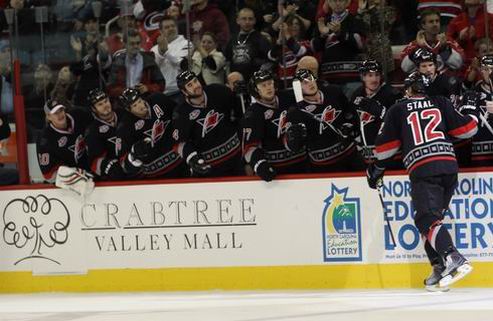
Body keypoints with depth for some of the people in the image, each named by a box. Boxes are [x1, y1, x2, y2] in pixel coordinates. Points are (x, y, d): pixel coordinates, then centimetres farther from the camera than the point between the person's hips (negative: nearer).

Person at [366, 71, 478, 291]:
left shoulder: (398, 110, 12)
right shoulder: (440, 104, 16)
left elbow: (386, 146, 12)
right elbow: (466, 129, 14)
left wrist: (376, 170, 29)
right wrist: (470, 113, 36)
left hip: (423, 171, -5)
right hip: (449, 166, 5)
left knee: (427, 219, -13)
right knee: (432, 215, 16)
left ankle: (453, 259, -36)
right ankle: (440, 268, 5)